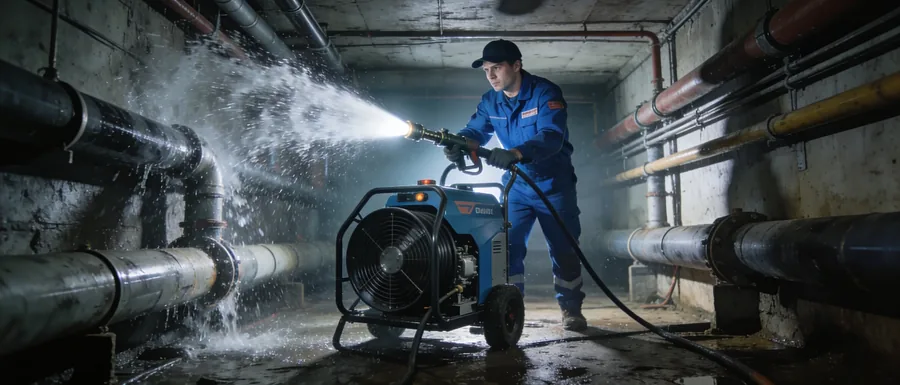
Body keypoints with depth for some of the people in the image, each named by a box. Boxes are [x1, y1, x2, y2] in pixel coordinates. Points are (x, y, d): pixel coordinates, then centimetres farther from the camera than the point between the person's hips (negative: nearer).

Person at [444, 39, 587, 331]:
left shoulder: (545, 93, -20)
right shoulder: (490, 102, -1)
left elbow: (551, 136, -34)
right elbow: (475, 132, -7)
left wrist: (516, 153, -50)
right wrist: (458, 145, -32)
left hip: (553, 185, -4)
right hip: (516, 186, 4)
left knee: (563, 249, 4)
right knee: (507, 246, -2)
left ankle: (571, 309, 20)